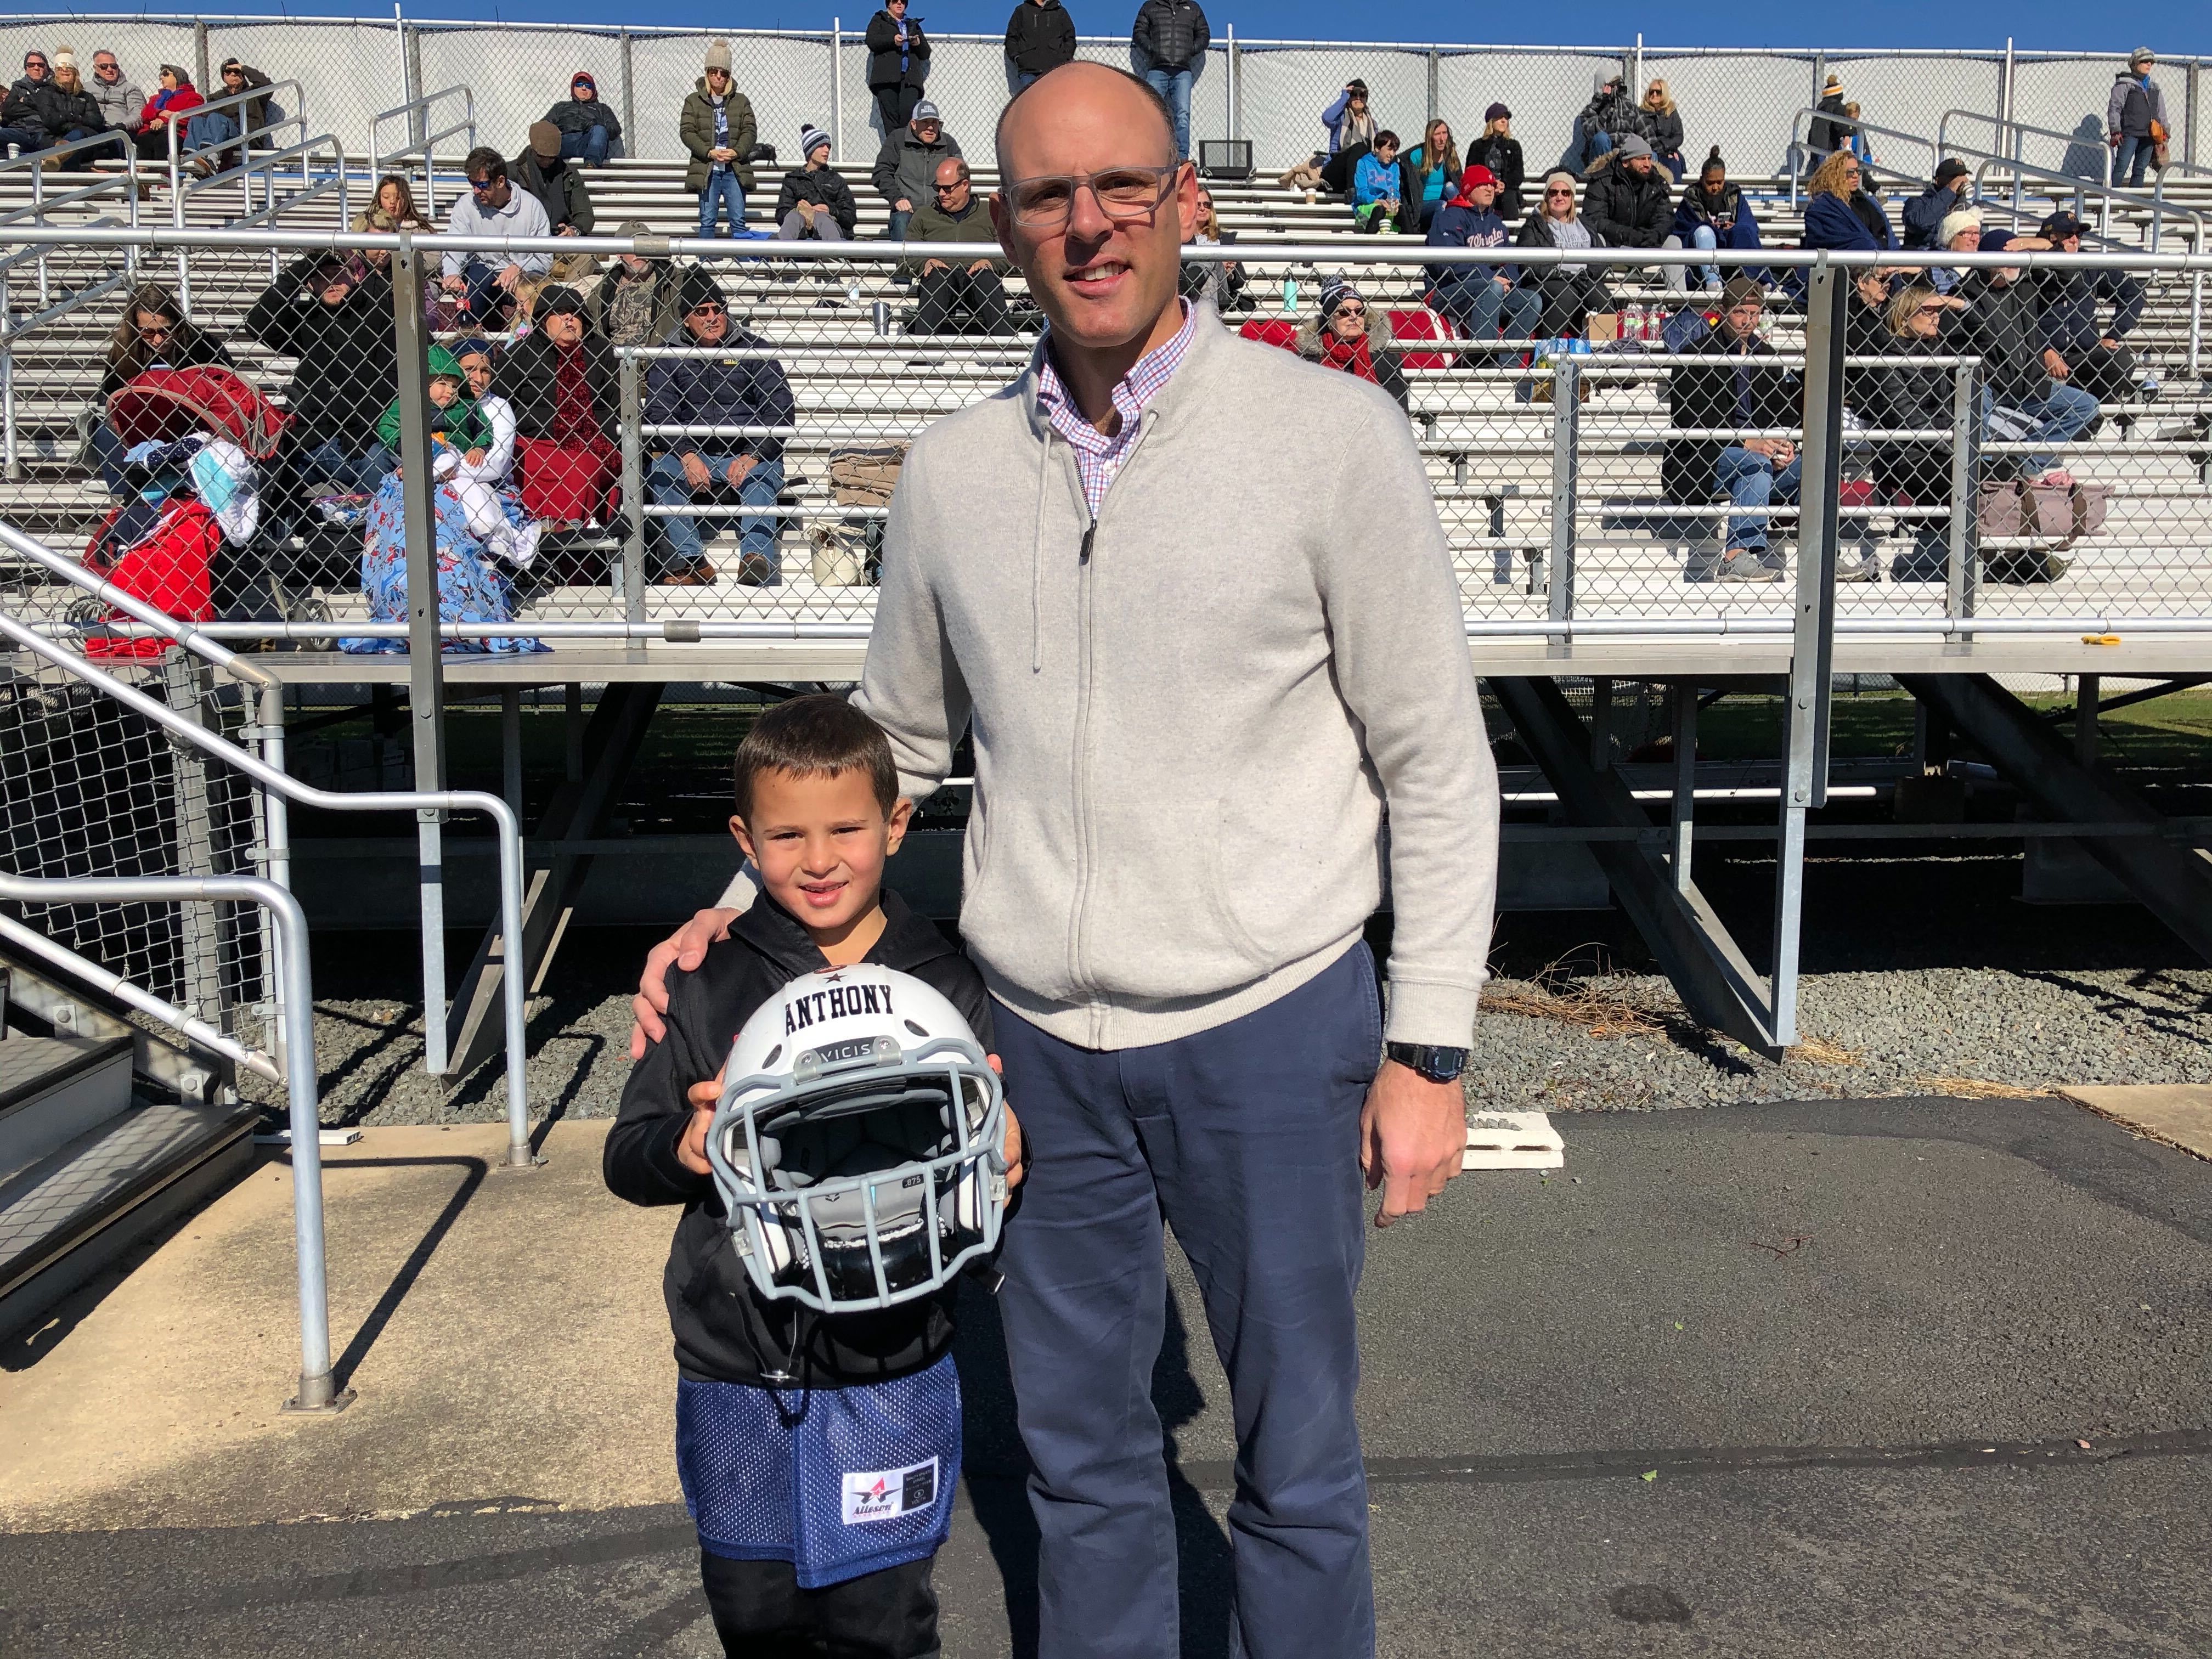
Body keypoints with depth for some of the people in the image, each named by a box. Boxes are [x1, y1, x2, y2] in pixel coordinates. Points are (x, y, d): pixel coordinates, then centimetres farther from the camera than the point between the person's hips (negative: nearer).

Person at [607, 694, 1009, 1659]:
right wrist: (678, 1150, -19)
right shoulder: (709, 988, -3)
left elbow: (989, 1157, 4)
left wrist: (1001, 1166, -17)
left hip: (891, 1373, -1)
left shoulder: (948, 989, -3)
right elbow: (626, 1160, 2)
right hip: (737, 1374, 1)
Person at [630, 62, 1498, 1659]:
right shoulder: (955, 470, 3)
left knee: (1298, 1456, 13)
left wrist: (1428, 1048, -6)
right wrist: (740, 910, 7)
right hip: (1044, 1040, 4)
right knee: (1081, 1452, 19)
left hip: (1266, 1030, -3)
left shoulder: (1329, 434, -8)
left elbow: (1437, 762, -5)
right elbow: (893, 741, 16)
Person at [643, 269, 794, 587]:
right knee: (659, 470, -28)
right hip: (691, 456, 2)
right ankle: (691, 561, -32)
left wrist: (751, 456, -17)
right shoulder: (669, 356, 11)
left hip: (747, 456, -2)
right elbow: (658, 413, 1)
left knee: (761, 475, -35)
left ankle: (756, 557, -46)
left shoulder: (754, 350, 6)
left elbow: (779, 410, -2)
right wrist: (687, 455, -17)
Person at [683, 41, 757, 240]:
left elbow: (750, 132, 6)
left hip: (735, 169, 1)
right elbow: (687, 132, 0)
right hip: (706, 169, -1)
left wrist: (737, 152, -13)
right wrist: (709, 152, -14)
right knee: (707, 221, -1)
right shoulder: (694, 101, 9)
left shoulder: (741, 101, 14)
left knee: (738, 221, -1)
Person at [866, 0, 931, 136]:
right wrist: (892, 40, -15)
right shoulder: (879, 20, 21)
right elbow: (871, 41, 2)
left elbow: (926, 54, 26)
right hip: (887, 77, -2)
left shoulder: (913, 24, 31)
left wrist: (919, 43, 3)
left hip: (910, 77, 2)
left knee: (908, 112, -21)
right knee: (890, 116, -15)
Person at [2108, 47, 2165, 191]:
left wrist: (2164, 131, 15)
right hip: (2130, 133, -6)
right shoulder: (2124, 84, 2)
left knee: (2140, 170, 5)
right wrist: (2115, 131, -15)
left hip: (2149, 135, 6)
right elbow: (2114, 108, -5)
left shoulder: (2155, 87, 20)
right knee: (2121, 169, -14)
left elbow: (2161, 112, 23)